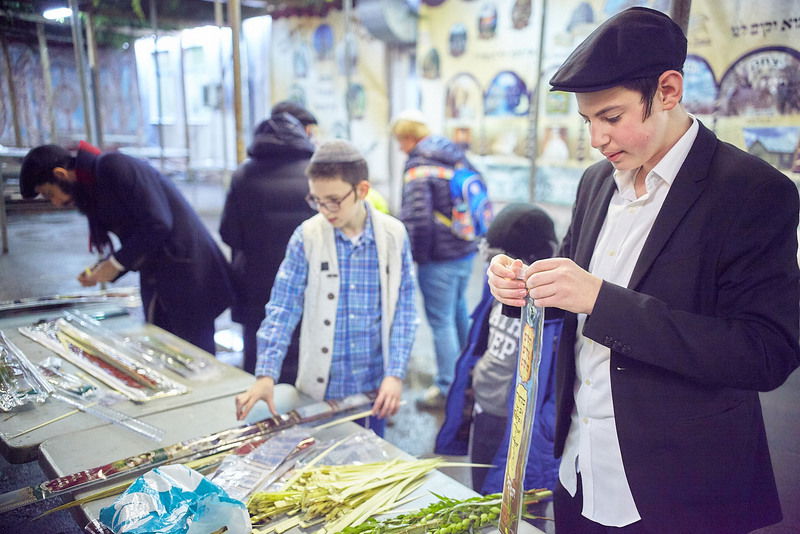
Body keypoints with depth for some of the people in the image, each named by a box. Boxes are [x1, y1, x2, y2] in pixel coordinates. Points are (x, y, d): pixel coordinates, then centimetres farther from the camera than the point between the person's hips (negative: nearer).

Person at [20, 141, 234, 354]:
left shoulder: (114, 167, -14)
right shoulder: (94, 188, 14)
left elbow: (157, 223, -22)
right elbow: (135, 240, 16)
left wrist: (116, 263, -14)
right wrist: (103, 270, 3)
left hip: (185, 270, -9)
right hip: (156, 281, 9)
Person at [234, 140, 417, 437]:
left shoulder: (394, 235, -6)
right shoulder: (307, 237, -9)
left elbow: (404, 311, -3)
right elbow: (282, 308, -9)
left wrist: (395, 375, -10)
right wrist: (266, 375, -18)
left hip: (375, 386, 1)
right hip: (322, 387, -1)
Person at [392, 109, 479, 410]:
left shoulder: (418, 168, -17)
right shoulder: (457, 157, 9)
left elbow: (416, 220, -25)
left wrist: (416, 255, -10)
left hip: (439, 259, -9)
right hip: (466, 252, 9)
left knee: (441, 322, 2)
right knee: (458, 310, 24)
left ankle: (446, 387, 12)